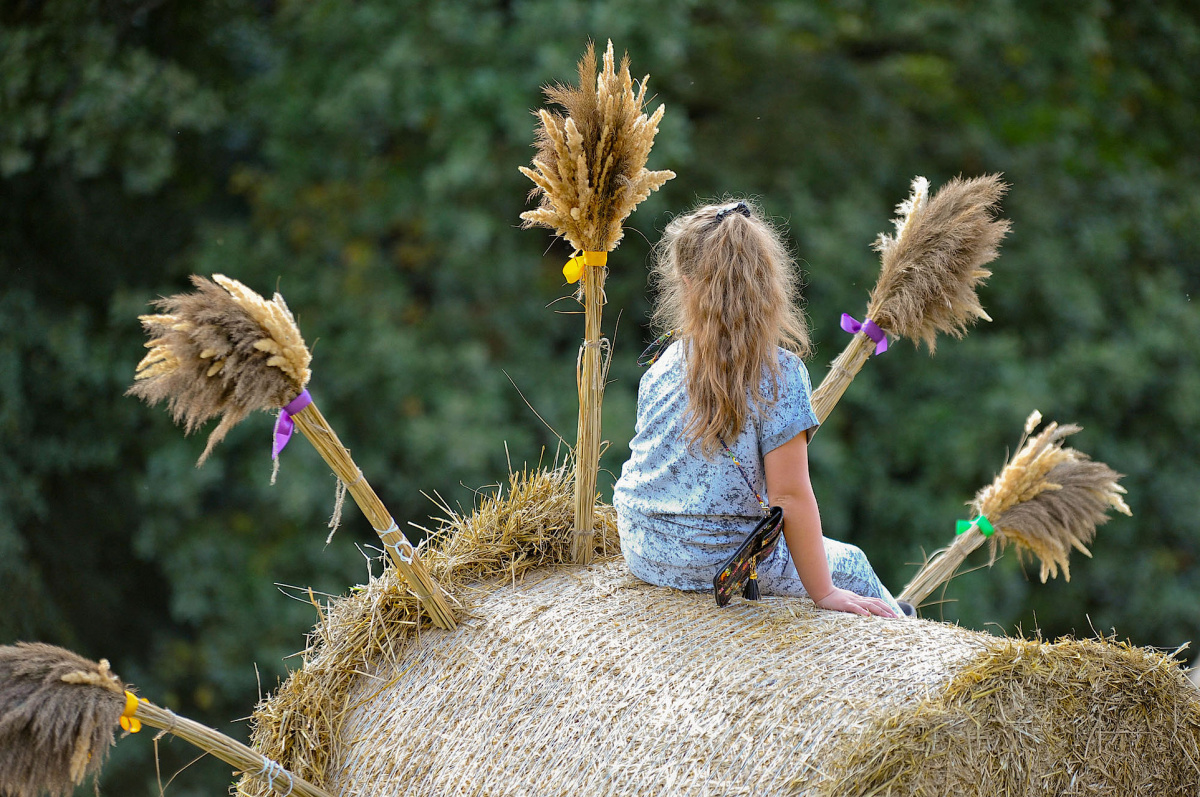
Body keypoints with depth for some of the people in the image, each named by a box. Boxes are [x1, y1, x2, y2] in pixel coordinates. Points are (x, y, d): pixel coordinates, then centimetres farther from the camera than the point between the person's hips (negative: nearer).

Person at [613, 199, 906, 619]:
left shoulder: (663, 365, -2)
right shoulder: (780, 373, -18)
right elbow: (790, 495, -19)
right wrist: (822, 591, -11)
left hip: (643, 553, 6)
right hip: (721, 563, -6)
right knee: (851, 565, 19)